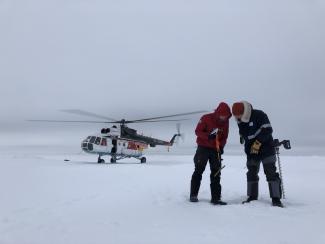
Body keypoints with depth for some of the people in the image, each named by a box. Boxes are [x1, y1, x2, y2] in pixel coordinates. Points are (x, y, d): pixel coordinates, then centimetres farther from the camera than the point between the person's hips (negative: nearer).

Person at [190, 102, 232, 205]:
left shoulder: (225, 122, 0)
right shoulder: (206, 118, -13)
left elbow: (224, 137, 7)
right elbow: (198, 131, -11)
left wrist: (221, 146, -11)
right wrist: (208, 136, -27)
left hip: (216, 150, 4)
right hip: (203, 147, -4)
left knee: (216, 173, 5)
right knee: (198, 171, 1)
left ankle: (216, 197, 12)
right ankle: (193, 195, 11)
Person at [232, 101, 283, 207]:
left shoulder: (259, 115, -15)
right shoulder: (240, 121, 6)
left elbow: (267, 130, -20)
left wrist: (257, 143, -20)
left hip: (266, 150, -6)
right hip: (251, 152, 7)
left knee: (271, 173, -8)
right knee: (251, 174, 10)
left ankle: (276, 199, -3)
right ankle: (252, 197, 21)